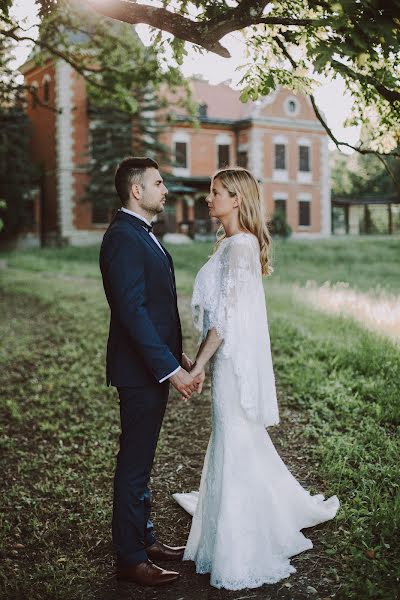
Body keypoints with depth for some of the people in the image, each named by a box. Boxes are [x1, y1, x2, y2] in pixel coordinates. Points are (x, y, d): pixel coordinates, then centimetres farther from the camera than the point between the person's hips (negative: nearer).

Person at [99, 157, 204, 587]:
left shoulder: (142, 234, 15)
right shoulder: (123, 238, -18)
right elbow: (132, 311, -24)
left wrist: (175, 355, 16)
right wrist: (170, 368, -24)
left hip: (156, 366, 10)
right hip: (140, 372, -10)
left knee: (140, 459, 19)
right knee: (134, 463, 1)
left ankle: (144, 538, 33)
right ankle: (130, 559, 14)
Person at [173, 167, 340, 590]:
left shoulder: (239, 245, -17)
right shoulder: (232, 243, 13)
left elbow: (227, 313, -21)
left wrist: (198, 364, -19)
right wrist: (204, 360, 19)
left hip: (235, 359, -10)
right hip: (232, 356, 10)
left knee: (235, 448, 0)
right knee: (246, 444, 20)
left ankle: (240, 557, 13)